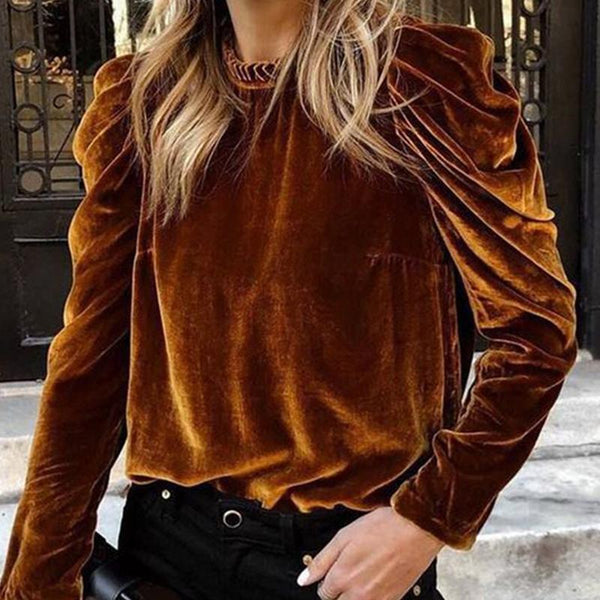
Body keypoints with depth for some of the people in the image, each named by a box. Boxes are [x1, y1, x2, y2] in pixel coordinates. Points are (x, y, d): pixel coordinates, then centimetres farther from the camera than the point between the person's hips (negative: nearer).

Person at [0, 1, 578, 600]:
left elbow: (536, 327, -9)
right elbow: (89, 358, -1)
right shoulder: (142, 99, -1)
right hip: (168, 534, 4)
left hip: (358, 549, -3)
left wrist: (428, 519, -15)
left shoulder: (426, 77, -11)